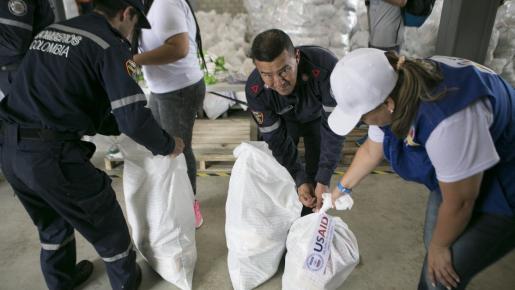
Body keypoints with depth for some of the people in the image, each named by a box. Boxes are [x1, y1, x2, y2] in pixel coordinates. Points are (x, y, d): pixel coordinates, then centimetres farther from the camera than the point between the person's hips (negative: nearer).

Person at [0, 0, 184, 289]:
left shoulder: (50, 31, 15)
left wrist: (117, 127, 26)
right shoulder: (110, 44, -10)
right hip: (54, 154, -8)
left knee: (53, 221, 30)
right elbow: (134, 119, -20)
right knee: (106, 224, 15)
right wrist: (167, 145, -1)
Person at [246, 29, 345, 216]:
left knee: (315, 175, -2)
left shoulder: (326, 67, -42)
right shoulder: (254, 90, -34)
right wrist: (300, 180, -27)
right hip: (285, 120, 1)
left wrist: (324, 180, -36)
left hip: (318, 116, -1)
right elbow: (276, 140, -23)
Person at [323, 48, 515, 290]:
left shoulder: (446, 120, -41)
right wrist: (342, 187, 13)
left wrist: (439, 246, -8)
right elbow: (371, 150, 3)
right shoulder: (394, 92, -14)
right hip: (457, 174, 7)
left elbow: (459, 202, -26)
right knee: (432, 243, 12)